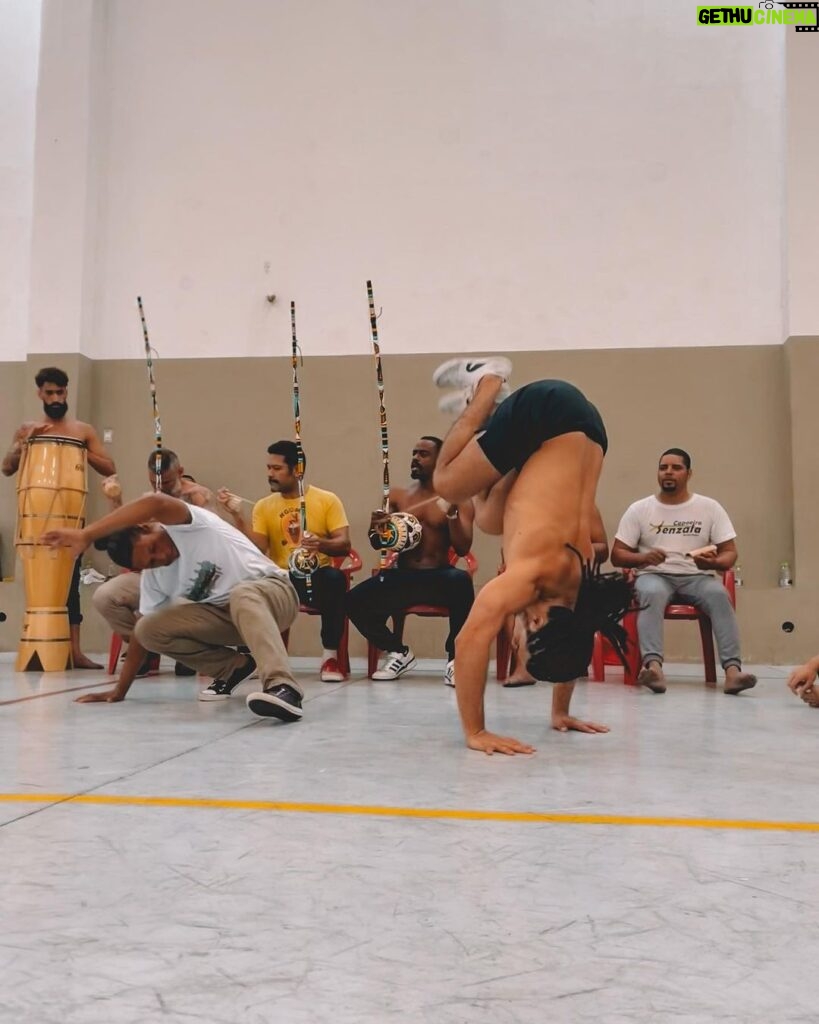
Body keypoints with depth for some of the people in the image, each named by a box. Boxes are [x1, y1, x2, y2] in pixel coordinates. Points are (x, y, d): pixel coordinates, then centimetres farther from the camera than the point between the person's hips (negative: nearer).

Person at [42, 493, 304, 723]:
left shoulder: (186, 524, -21)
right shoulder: (152, 576, -1)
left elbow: (156, 503, -43)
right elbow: (140, 633, 5)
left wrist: (86, 535, -47)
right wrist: (119, 690, 2)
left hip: (271, 591, -7)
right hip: (224, 614, 7)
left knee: (243, 595, -43)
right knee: (148, 628, -11)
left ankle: (282, 687, -56)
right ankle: (232, 667, 2)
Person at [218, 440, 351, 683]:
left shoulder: (327, 499, 1)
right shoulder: (263, 506, 7)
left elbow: (344, 544, -7)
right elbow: (256, 551, -5)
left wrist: (321, 544, -28)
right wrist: (237, 514, -12)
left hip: (318, 578, -2)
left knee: (335, 577, -37)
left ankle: (330, 657, -24)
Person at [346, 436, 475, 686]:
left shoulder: (458, 498, 4)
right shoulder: (397, 495, 13)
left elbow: (462, 549, -6)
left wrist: (452, 513, -22)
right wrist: (376, 527, -13)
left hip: (439, 577, -3)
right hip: (402, 577, 3)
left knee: (461, 580, -38)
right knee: (354, 600, -21)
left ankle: (455, 658, -17)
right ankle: (398, 652, 6)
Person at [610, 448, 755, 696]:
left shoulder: (710, 507, 8)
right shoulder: (639, 509, 7)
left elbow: (730, 552, 5)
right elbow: (617, 555, 4)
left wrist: (714, 562, -19)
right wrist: (643, 557, -18)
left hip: (697, 577, 1)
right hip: (654, 575, -1)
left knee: (719, 595, -33)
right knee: (652, 593, -37)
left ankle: (732, 669, -44)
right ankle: (653, 666, -53)